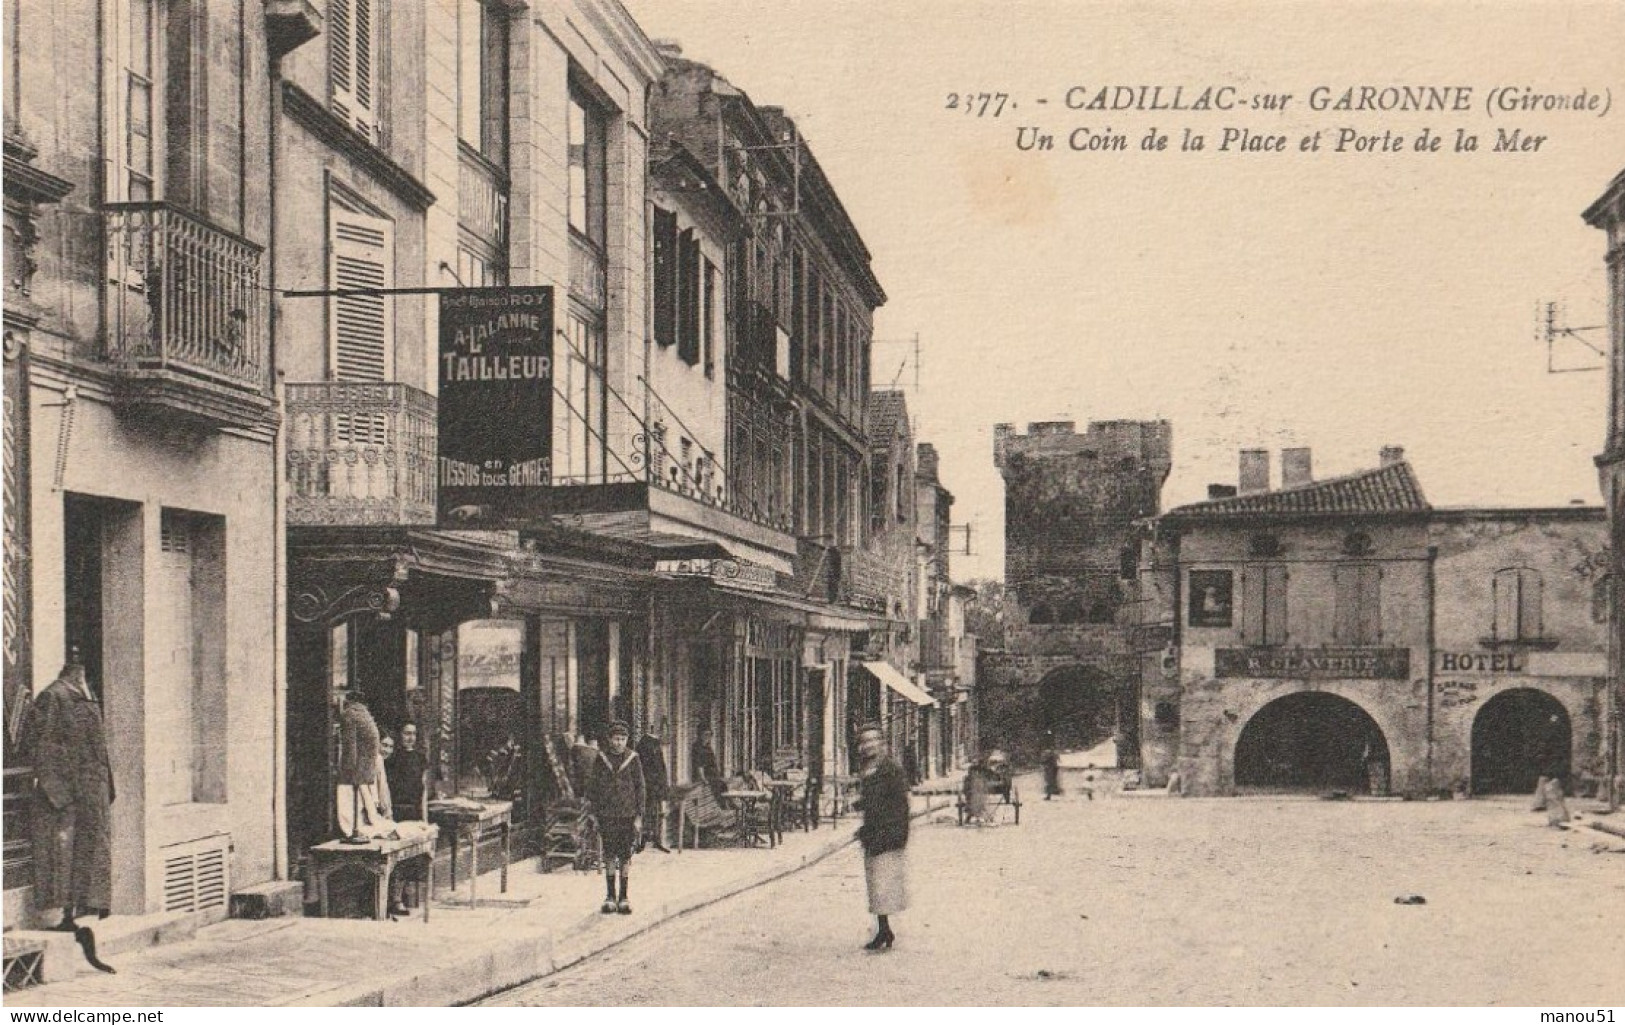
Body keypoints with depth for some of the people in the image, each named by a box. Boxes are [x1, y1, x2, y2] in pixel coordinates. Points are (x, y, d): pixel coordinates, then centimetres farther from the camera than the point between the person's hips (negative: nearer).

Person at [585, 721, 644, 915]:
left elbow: (640, 788, 4)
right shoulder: (601, 759, 3)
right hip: (607, 815, 1)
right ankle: (610, 897, 12)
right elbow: (593, 786, 8)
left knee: (625, 857, 2)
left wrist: (639, 816, -1)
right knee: (609, 857, 4)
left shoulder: (632, 759, 1)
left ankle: (623, 897, 9)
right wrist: (593, 812, 3)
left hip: (628, 815, 0)